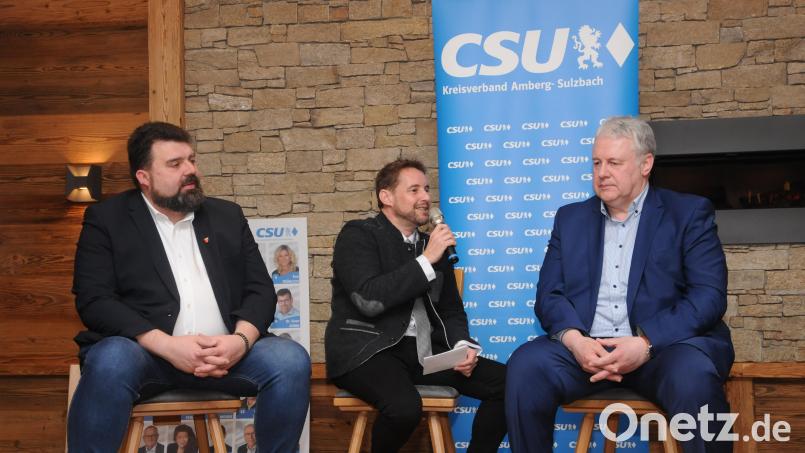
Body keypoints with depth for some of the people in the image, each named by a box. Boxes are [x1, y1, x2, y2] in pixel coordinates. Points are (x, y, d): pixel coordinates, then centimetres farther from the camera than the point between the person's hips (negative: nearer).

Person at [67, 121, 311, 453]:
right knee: (111, 363, -36)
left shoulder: (228, 216, 17)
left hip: (224, 351, 3)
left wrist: (241, 340, -12)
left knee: (291, 360, -23)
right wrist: (167, 345, -19)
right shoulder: (107, 219, 7)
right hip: (145, 350, -3)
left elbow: (260, 289, 11)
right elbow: (94, 300, -5)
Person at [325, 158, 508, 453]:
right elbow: (369, 300, -20)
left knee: (506, 383, -12)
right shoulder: (358, 235, -4)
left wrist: (463, 346, -4)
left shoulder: (433, 245, 15)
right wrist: (426, 260, -18)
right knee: (405, 406, -36)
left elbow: (451, 310, 18)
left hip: (424, 351, 6)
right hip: (367, 350, -6)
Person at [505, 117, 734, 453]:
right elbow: (549, 294, 9)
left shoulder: (689, 213, 7)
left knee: (693, 377, -35)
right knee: (526, 365, -26)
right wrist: (574, 340, -13)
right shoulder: (570, 218, 17)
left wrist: (646, 344, -19)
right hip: (585, 347, 3)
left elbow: (709, 295, -5)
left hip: (664, 346, -2)